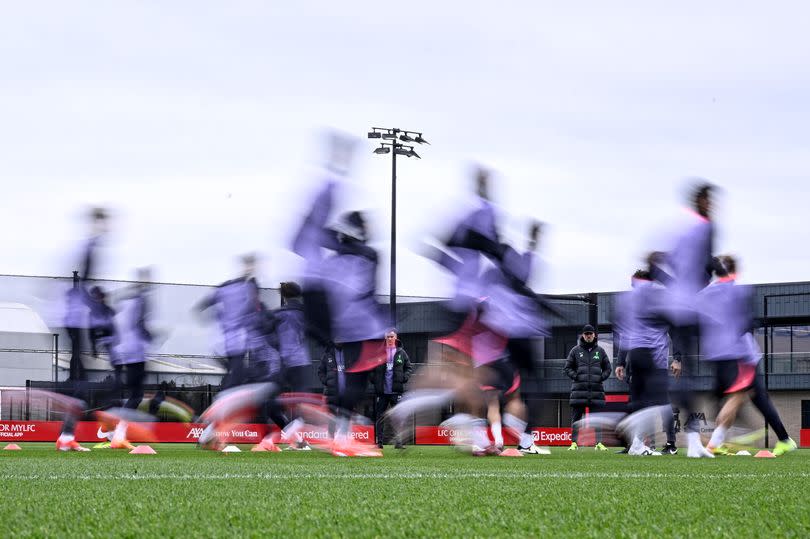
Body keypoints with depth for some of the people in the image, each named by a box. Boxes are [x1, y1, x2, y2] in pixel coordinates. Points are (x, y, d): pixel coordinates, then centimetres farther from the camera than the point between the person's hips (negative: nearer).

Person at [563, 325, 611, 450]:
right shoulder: (575, 350, 8)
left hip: (596, 389, 1)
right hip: (579, 389, -1)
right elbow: (567, 368, 11)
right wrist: (575, 376, -4)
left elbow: (608, 368, 18)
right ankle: (574, 442, 0)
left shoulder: (600, 351, 12)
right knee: (576, 417, -1)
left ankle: (599, 443, 0)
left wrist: (601, 378, 1)